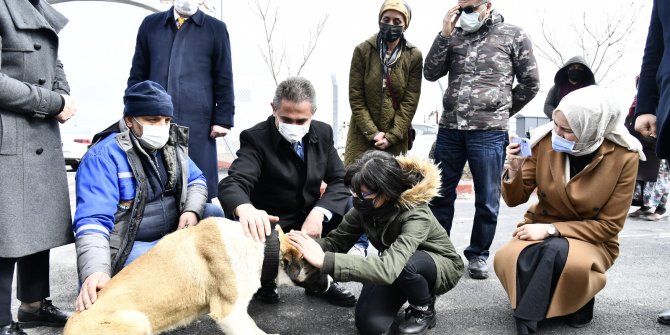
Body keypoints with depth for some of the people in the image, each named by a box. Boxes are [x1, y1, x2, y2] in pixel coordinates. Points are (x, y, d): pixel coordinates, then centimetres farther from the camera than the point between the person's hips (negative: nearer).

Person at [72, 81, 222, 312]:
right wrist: (95, 272, -45)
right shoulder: (104, 156, -20)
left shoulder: (172, 144, 3)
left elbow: (196, 181, 12)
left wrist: (192, 210, -12)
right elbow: (93, 221, -29)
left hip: (172, 234, 8)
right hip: (128, 248, -8)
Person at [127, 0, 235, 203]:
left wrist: (222, 119, -2)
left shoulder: (216, 29, 8)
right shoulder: (150, 24, 14)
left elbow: (224, 80, 5)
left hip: (196, 122, -2)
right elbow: (137, 74, 15)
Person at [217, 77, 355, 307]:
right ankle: (266, 278, 8)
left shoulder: (323, 133, -3)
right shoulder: (256, 138, -17)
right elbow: (232, 183, -31)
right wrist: (246, 209, -56)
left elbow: (340, 181, -6)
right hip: (271, 225, -4)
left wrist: (318, 213, -27)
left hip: (310, 218, 4)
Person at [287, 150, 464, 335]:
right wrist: (308, 245, -38)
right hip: (396, 268, 5)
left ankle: (425, 310, -6)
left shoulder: (415, 216, -38)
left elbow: (388, 267, -51)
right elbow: (336, 240, -15)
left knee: (404, 264, -38)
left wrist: (325, 260, -56)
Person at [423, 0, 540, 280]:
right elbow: (431, 73, 3)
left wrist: (500, 112, 9)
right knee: (440, 193, 9)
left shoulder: (514, 36, 4)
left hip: (489, 132, -3)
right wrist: (445, 34, -4)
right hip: (449, 129, 3)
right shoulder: (454, 37, 13)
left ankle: (478, 254, 21)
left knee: (487, 200, 5)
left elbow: (530, 83, 7)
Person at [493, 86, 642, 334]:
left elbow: (608, 226, -12)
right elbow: (515, 200, -3)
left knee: (554, 251, -37)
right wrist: (514, 170, -25)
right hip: (542, 230, 3)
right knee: (505, 259, -30)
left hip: (593, 240, -2)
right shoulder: (545, 142, -12)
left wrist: (551, 230, -23)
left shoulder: (623, 157, -17)